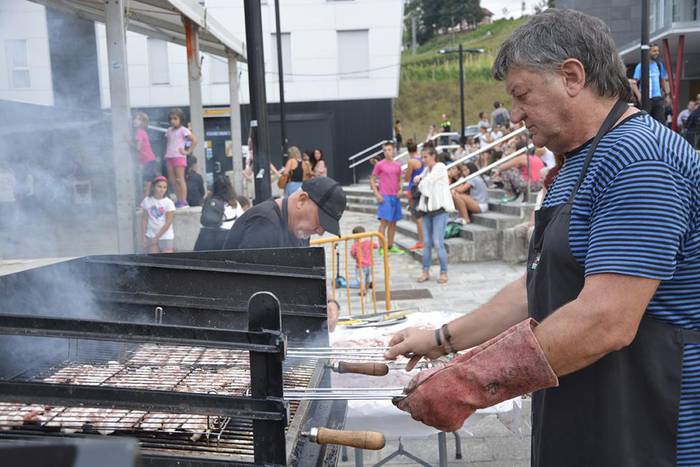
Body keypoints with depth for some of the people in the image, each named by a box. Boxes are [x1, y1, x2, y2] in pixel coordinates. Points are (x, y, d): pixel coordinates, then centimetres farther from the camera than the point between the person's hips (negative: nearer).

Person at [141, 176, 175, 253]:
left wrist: (157, 237, -10)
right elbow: (144, 220, 6)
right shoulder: (147, 201, 2)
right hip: (151, 236, 3)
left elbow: (168, 222, -9)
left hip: (166, 236, -3)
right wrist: (144, 237, 1)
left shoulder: (168, 202, -7)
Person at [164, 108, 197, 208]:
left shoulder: (183, 130, -4)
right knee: (172, 180, 5)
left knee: (180, 179, -9)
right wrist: (166, 152, 10)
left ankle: (184, 201, -8)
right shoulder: (169, 130, 15)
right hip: (169, 157, 7)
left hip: (179, 156, -7)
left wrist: (188, 151, -11)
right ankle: (179, 200, 11)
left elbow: (194, 140, -10)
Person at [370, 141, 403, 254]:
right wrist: (377, 195, -10)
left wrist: (400, 189, 2)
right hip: (384, 197, -6)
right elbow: (372, 180, -2)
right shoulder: (380, 165, -3)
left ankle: (390, 246, 21)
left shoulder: (397, 165, 10)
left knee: (393, 223, 11)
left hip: (395, 197, 6)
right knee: (384, 222, -8)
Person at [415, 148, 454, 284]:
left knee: (438, 242, -10)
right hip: (427, 208, 7)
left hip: (439, 208, -7)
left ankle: (443, 272, 1)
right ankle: (425, 271, 15)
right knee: (426, 242, 7)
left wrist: (421, 181, 7)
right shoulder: (427, 169, 17)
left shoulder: (440, 167, -7)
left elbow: (425, 184, -12)